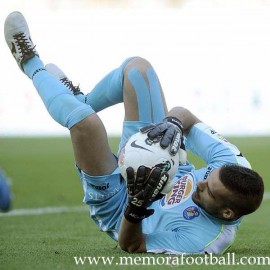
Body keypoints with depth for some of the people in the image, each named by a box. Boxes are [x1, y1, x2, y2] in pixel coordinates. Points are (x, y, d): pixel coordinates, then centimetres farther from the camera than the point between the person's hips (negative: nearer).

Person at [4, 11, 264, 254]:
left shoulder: (201, 240, -42)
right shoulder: (233, 166, -28)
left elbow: (130, 246, -28)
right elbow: (187, 117, -16)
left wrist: (136, 206, -47)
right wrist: (175, 123, -39)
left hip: (118, 208, -6)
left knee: (85, 121, -26)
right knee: (136, 67, -4)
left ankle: (33, 66, 11)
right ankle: (80, 102, 32)